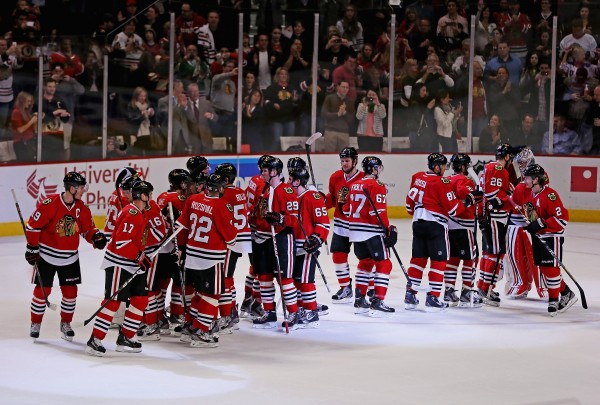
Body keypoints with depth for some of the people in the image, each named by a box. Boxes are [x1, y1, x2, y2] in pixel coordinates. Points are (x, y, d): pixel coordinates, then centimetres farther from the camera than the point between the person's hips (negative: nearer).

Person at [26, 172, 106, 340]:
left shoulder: (82, 208, -2)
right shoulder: (50, 204, -19)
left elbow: (87, 228, 9)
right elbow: (33, 225, -12)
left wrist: (95, 237, -13)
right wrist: (32, 248, -9)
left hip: (70, 258, 4)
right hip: (46, 255, -4)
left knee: (70, 291, 3)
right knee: (42, 290, 1)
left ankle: (66, 323, 22)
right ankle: (35, 324, 17)